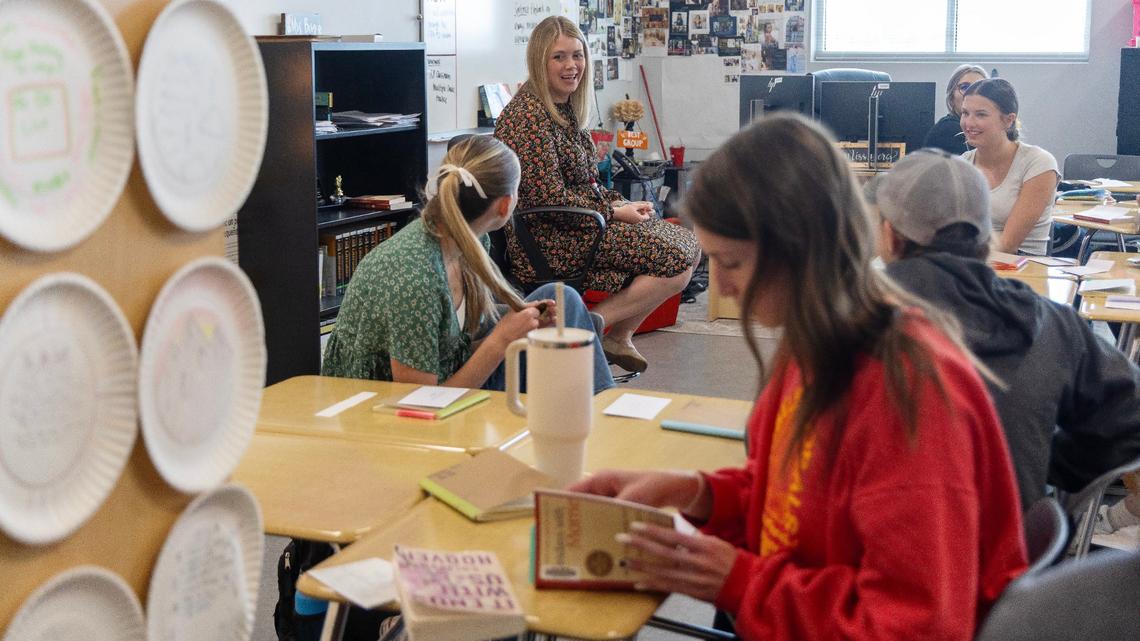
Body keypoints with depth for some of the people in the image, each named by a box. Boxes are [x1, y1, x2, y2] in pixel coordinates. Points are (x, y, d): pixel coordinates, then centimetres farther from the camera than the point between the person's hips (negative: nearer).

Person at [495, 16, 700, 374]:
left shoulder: (564, 108, 13)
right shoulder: (528, 116, -17)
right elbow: (550, 199, -21)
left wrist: (617, 202, 3)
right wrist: (614, 212, -12)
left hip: (573, 226, 10)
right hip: (549, 241, -10)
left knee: (687, 243, 7)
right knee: (676, 262, -16)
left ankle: (619, 338, 10)